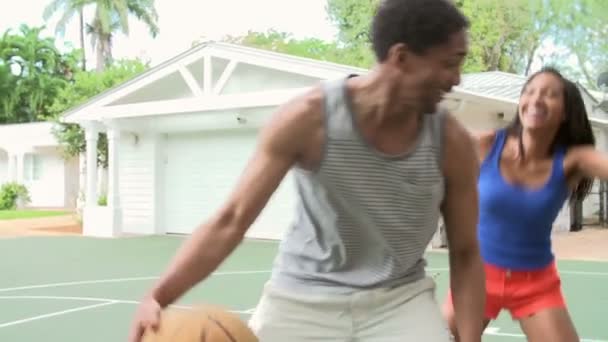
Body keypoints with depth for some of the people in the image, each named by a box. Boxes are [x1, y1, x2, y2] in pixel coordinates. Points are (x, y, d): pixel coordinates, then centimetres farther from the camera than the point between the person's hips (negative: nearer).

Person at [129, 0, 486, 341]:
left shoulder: (451, 142, -12)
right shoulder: (309, 119, -19)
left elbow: (466, 254, 0)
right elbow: (232, 219, -18)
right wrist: (159, 296, -29)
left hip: (400, 300, 2)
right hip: (303, 298, -1)